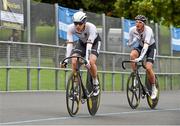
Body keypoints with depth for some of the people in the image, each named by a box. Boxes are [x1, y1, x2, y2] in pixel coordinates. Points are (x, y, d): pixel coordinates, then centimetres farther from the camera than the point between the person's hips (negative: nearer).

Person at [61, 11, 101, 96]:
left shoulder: (91, 27, -38)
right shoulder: (71, 28, -29)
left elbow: (89, 44, -43)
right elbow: (69, 44, -31)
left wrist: (87, 59, -53)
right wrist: (66, 60, -40)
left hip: (94, 42, -3)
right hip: (82, 42, 3)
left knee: (91, 62, -28)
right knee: (74, 61, -20)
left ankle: (96, 84, -4)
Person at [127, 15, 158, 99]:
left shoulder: (148, 30, -32)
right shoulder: (132, 30, -19)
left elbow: (146, 45, -45)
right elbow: (129, 44, -6)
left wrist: (140, 57, -55)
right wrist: (134, 40, -21)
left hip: (151, 47, -4)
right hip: (140, 46, 4)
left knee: (148, 68, -21)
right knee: (132, 55, -31)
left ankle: (154, 89, 0)